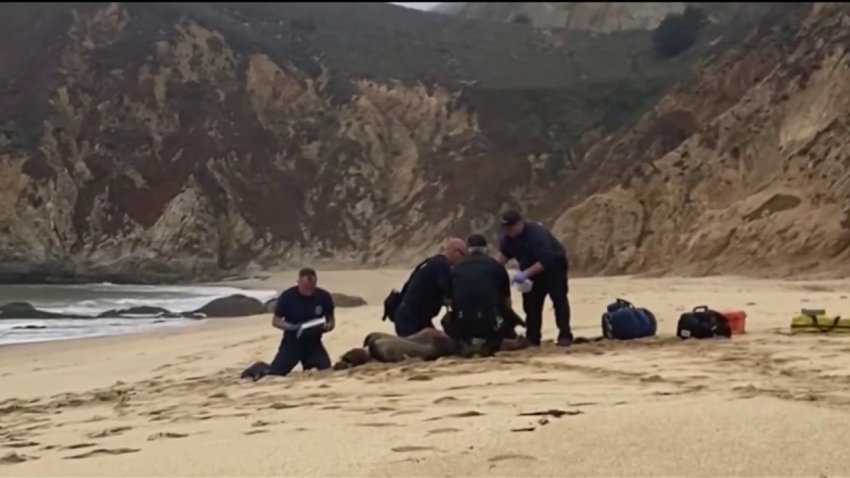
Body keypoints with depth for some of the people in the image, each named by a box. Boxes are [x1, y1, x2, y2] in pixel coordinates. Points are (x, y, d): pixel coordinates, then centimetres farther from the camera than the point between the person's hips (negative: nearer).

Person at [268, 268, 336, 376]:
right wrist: (292, 327, -26)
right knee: (275, 373, -9)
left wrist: (326, 327, -21)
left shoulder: (324, 297, -10)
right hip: (292, 343, -2)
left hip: (313, 343, 2)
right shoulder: (287, 296, -15)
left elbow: (331, 321, 3)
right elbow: (275, 321, -7)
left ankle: (309, 368, 20)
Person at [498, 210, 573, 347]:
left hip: (554, 266, -7)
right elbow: (505, 253, 7)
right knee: (531, 303, 3)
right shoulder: (507, 237, -13)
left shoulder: (537, 233, -36)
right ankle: (532, 338, 7)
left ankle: (565, 336, -14)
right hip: (532, 269, 7)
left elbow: (546, 260, -42)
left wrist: (525, 273, -48)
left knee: (559, 300, -13)